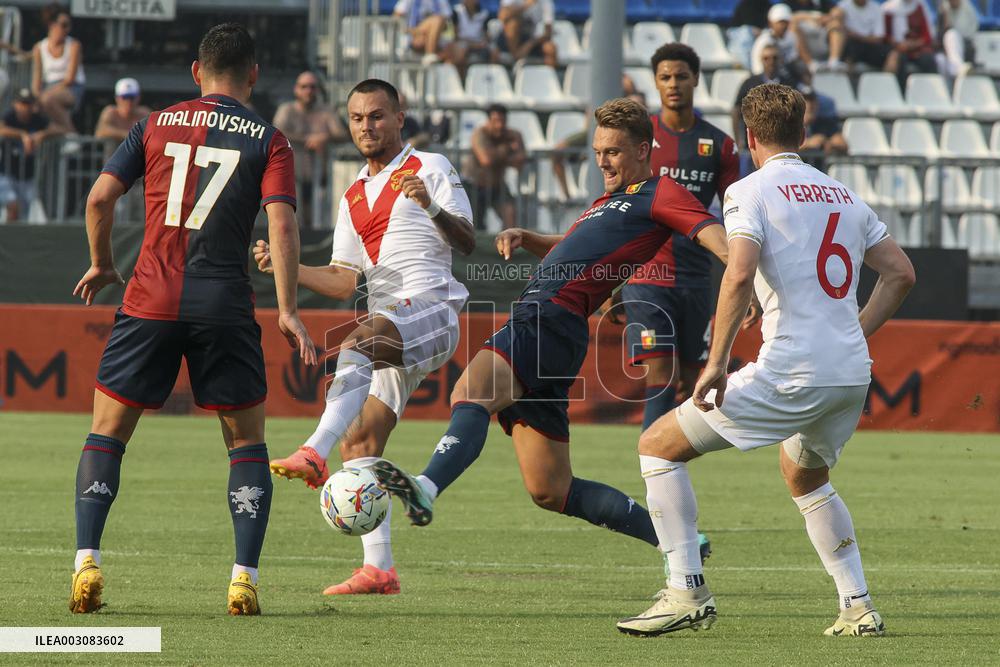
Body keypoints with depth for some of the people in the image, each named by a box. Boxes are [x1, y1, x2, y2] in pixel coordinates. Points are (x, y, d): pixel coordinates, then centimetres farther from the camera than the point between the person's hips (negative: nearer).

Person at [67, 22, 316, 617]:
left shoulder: (156, 125, 9)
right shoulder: (268, 140, 3)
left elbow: (100, 197, 3)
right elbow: (282, 222, -8)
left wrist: (102, 265, 19)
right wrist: (288, 311, -8)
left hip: (151, 300, 1)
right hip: (226, 307, -1)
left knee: (108, 433, 11)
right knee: (247, 442, 10)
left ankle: (87, 561, -4)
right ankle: (244, 578, -1)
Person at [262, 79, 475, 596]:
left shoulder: (429, 168, 5)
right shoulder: (353, 198, 24)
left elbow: (467, 242, -6)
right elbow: (344, 281, 21)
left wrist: (433, 208, -24)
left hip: (430, 309, -8)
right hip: (389, 329, 8)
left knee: (357, 343, -36)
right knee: (358, 442, 0)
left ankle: (314, 455, -52)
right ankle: (378, 568, 1)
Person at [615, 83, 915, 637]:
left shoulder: (750, 191, -3)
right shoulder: (844, 195, 17)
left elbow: (740, 275, -18)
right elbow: (900, 272, 19)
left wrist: (717, 363, -15)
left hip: (790, 376, -7)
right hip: (854, 376, 7)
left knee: (659, 445, 4)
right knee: (804, 476, 34)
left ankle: (688, 592, -4)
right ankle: (858, 607, 25)